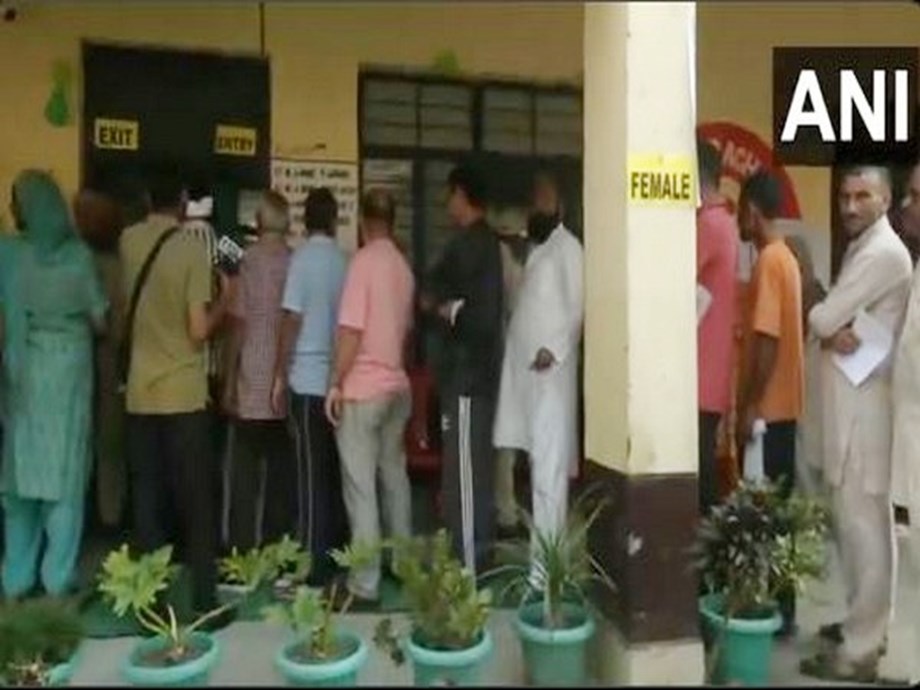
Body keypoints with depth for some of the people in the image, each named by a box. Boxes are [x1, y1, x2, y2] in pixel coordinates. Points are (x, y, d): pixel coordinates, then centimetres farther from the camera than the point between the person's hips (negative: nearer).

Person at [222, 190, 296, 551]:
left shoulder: (249, 260, -6)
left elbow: (238, 323, -7)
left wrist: (229, 382, 0)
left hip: (253, 387, -3)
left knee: (246, 471, 4)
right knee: (282, 469, 10)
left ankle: (243, 546, 6)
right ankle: (276, 545, 16)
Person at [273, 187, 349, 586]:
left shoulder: (303, 258, -7)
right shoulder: (343, 260, 6)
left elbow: (293, 320, -9)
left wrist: (280, 376, -3)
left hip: (308, 380, -4)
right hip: (338, 380, 5)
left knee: (312, 475, -1)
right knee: (335, 472, 12)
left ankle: (314, 565, 3)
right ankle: (337, 553, 19)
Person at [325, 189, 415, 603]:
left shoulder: (364, 261, -13)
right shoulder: (403, 266, 9)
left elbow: (351, 329, -17)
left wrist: (335, 384, -12)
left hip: (362, 389, -7)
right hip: (398, 387, 7)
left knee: (360, 487, -3)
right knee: (394, 475, 16)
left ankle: (365, 582, 0)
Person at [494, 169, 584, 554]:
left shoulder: (568, 247, -3)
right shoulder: (530, 248, 20)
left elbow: (577, 307, -12)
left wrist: (555, 349, -23)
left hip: (551, 367, -8)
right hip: (522, 367, 8)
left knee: (550, 458, -7)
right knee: (533, 454, 11)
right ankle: (537, 535, 19)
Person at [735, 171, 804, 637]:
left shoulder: (768, 261, -15)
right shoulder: (784, 258, 14)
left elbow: (768, 339, -21)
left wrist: (750, 405, -17)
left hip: (769, 408, -9)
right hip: (781, 406, 9)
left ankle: (776, 612, 6)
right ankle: (777, 606, 21)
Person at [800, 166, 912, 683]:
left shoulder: (883, 253, -14)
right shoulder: (865, 250, 18)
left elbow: (820, 319, -19)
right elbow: (835, 319, 15)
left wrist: (831, 326, 3)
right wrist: (837, 332, -7)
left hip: (863, 406, -10)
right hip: (852, 403, 10)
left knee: (862, 524, -6)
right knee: (863, 521, 16)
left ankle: (859, 650, 1)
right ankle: (866, 623, 28)